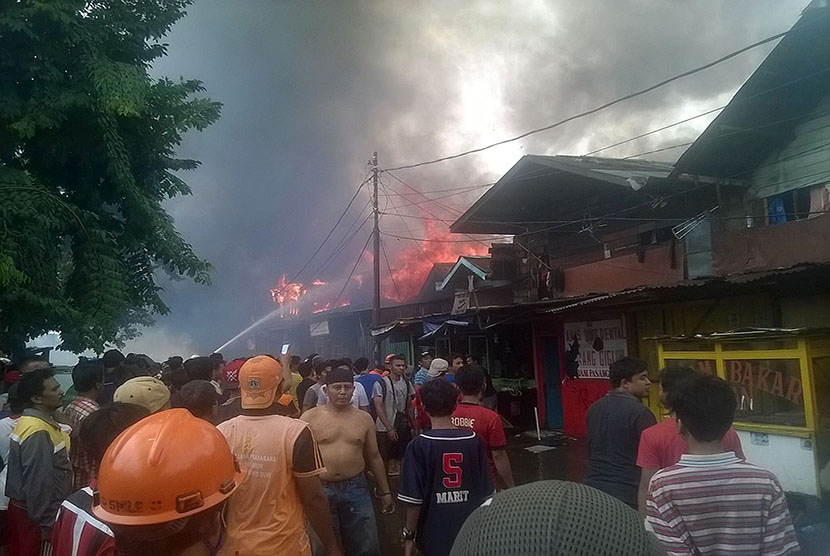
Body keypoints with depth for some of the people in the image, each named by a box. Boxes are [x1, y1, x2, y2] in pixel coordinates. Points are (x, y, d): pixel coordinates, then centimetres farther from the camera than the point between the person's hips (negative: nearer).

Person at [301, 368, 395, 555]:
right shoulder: (309, 418, -4)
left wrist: (385, 491, 12)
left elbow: (374, 457, 12)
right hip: (321, 490, -2)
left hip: (356, 489, 2)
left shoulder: (364, 418, 4)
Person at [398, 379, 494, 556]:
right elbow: (485, 491, 1)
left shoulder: (419, 446, -15)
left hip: (435, 536, -2)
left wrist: (409, 535, -1)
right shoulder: (473, 440, -7)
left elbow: (414, 498, -14)